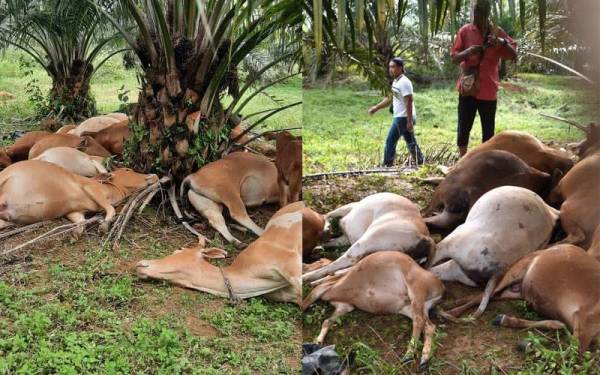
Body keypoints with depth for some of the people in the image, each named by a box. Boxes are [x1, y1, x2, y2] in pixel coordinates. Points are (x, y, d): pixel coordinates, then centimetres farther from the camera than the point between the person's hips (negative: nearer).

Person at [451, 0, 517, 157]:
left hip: (488, 89, 1)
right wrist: (467, 52, -20)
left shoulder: (498, 33, 4)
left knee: (488, 130, 5)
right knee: (463, 127, 0)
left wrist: (502, 43, -21)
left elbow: (513, 56, -1)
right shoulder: (465, 31, 2)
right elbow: (454, 58, 2)